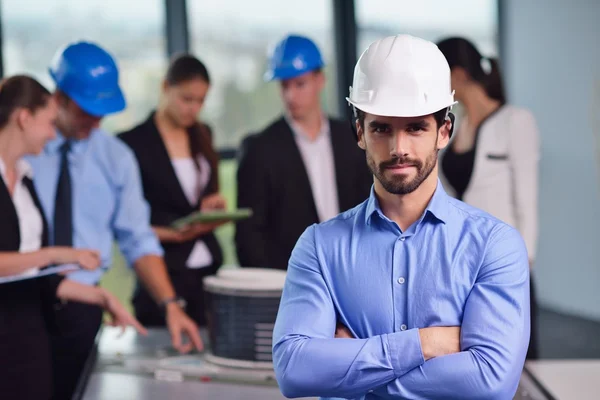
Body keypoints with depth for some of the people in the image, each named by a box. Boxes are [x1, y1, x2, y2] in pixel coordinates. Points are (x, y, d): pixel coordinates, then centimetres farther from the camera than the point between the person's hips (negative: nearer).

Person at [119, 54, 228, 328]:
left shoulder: (202, 136, 12)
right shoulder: (134, 142, -5)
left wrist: (214, 208, 2)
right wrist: (172, 234, -17)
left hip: (209, 268, 5)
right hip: (164, 273, -5)